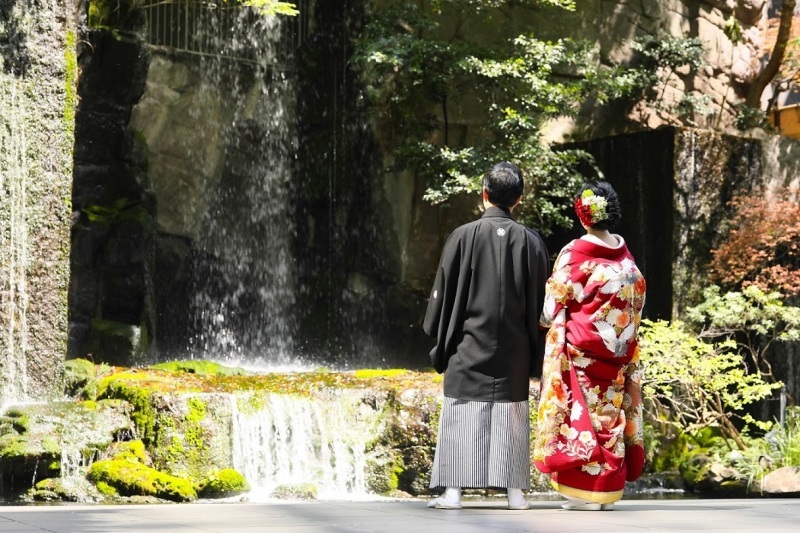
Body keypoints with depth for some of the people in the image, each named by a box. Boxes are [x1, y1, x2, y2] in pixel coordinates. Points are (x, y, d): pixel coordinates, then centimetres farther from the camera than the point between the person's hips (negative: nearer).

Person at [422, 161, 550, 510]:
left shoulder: (464, 236, -7)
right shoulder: (530, 241, 0)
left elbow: (443, 291, -3)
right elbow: (541, 299, 4)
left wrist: (441, 339, 10)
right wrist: (535, 353, 14)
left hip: (469, 343, -2)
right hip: (514, 348, 2)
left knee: (461, 415, 1)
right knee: (512, 415, 8)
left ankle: (453, 490, -2)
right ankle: (515, 490, 7)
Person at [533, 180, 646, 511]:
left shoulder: (574, 255, -12)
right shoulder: (626, 256, 5)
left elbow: (553, 307, -7)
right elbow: (637, 301, 10)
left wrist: (546, 319, 14)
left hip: (579, 350, -5)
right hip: (616, 353, 5)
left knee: (583, 411, -1)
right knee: (609, 411, 8)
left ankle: (586, 491, -2)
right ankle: (609, 490, 10)